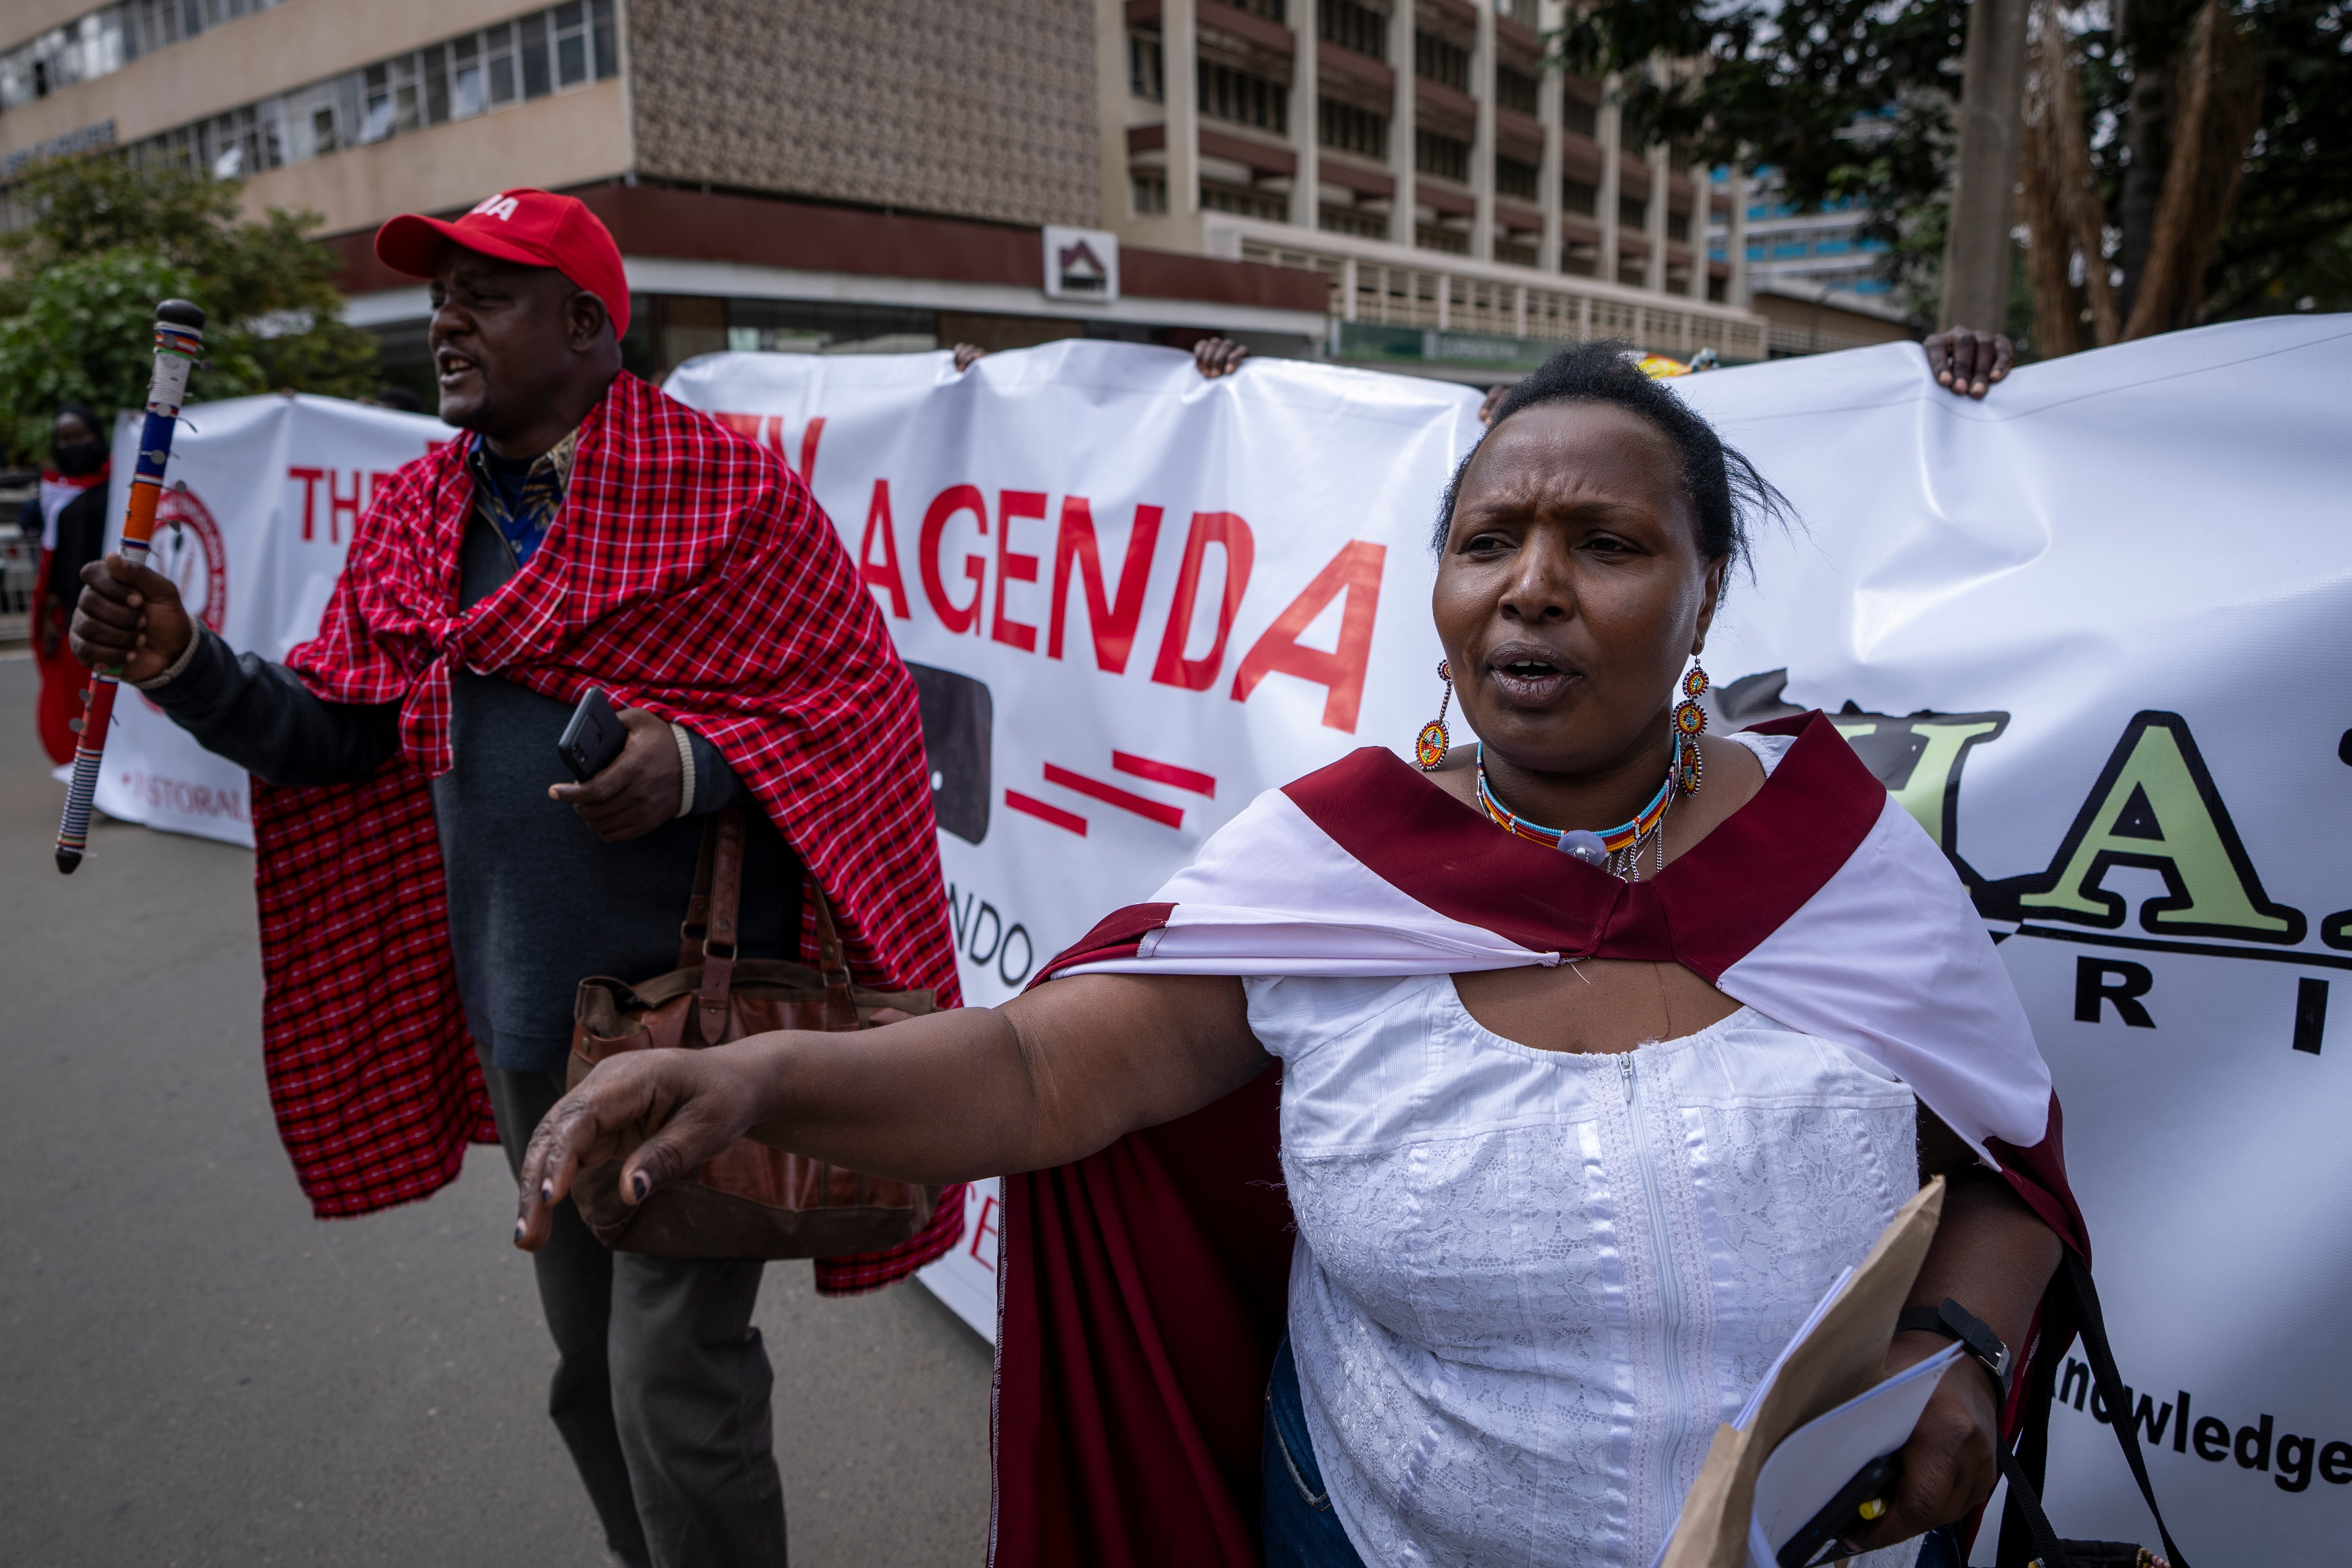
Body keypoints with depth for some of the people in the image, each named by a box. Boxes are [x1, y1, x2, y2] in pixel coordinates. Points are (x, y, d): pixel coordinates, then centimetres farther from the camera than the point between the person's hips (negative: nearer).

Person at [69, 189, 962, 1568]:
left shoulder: (729, 491, -11)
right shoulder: (413, 515, 8)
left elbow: (861, 700, -12)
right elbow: (341, 734, 9)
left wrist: (695, 764, -25)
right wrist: (186, 666, -6)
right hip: (522, 1018, 7)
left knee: (676, 1379, 1)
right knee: (589, 1364, 23)